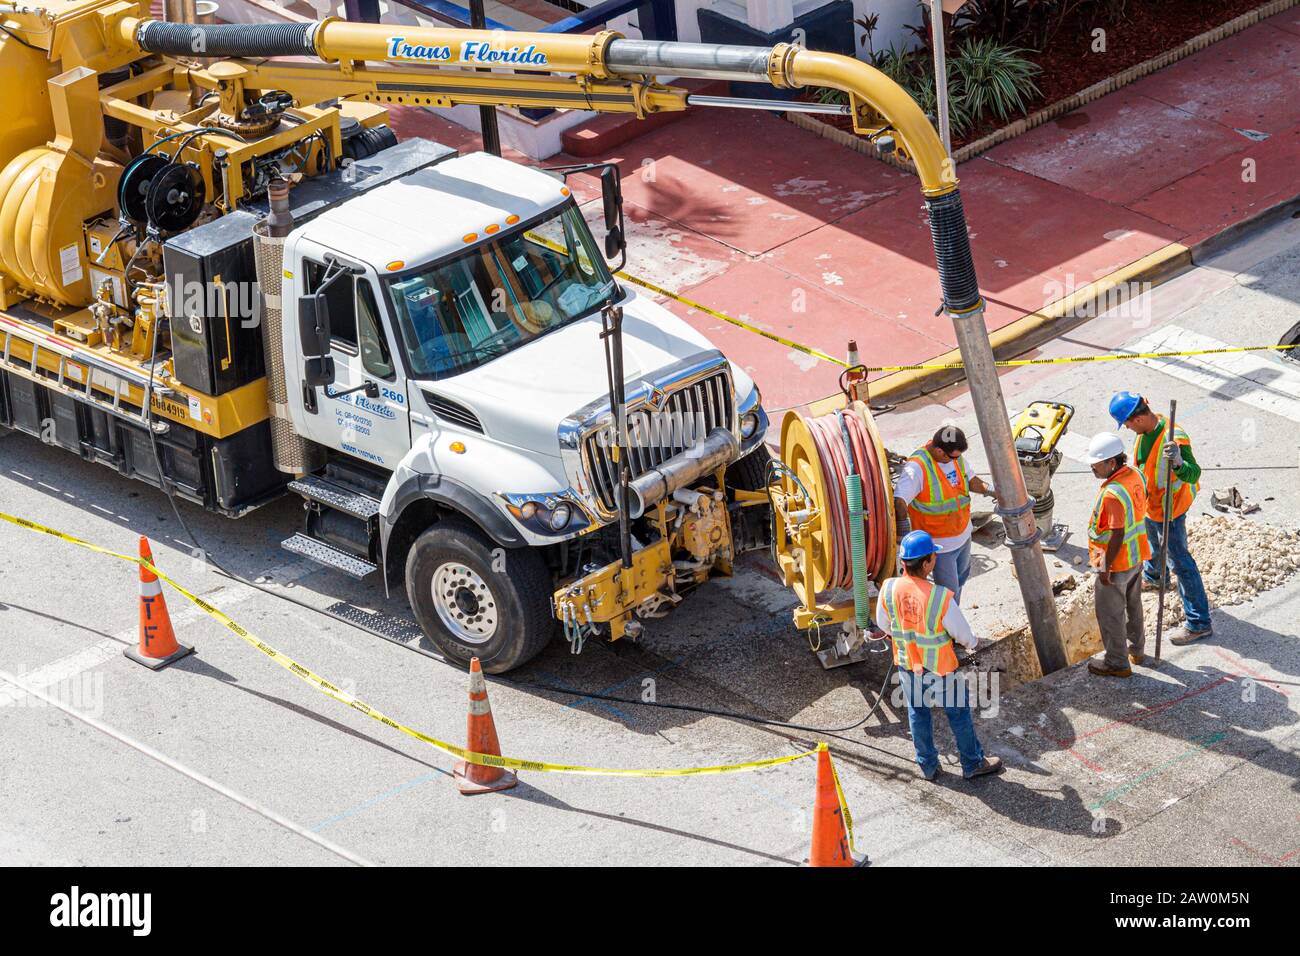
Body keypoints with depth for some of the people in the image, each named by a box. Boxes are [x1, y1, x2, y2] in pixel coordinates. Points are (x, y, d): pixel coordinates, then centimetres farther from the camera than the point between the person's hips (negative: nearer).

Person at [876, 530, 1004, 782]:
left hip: (907, 665, 3)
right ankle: (973, 763, 36)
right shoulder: (941, 597, -32)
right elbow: (962, 633, -16)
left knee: (918, 713, 24)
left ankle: (928, 765, 39)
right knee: (959, 712, 19)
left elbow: (883, 624, -2)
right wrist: (971, 643, 8)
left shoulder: (889, 589, -21)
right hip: (940, 667, -3)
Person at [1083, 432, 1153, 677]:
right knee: (1132, 605, 26)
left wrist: (1105, 569, -19)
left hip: (1117, 564, -9)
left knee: (1110, 613, 9)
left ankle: (1117, 663, 22)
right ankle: (1137, 650, 43)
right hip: (1136, 556, 9)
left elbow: (1117, 535, -29)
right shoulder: (1135, 476, -5)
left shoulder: (1112, 494, -32)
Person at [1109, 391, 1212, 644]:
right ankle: (1152, 577, 66)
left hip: (1169, 510, -9)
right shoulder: (1144, 428, -8)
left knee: (1180, 562, -3)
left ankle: (1199, 623, 4)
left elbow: (1193, 474, -42)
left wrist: (1177, 462, -62)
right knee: (1153, 541, 34)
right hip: (1149, 503, 9)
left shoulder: (1174, 439, -36)